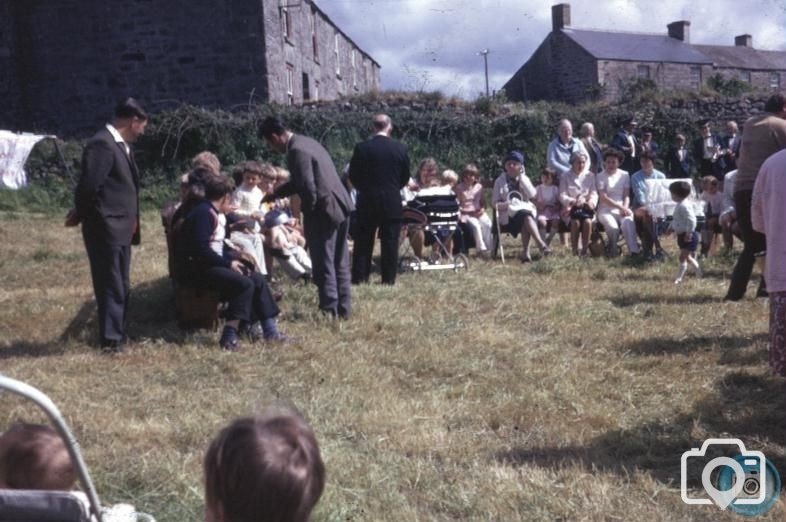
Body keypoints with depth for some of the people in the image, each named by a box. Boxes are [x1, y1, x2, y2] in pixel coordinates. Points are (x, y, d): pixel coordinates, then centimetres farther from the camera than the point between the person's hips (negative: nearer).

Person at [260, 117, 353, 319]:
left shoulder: (297, 151, -17)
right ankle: (343, 308, 22)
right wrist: (275, 194, 27)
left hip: (324, 211, -9)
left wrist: (307, 212, -7)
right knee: (340, 263, 15)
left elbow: (308, 189, -22)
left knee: (323, 265, 2)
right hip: (341, 206, 9)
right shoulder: (305, 142, 14)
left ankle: (329, 311, 8)